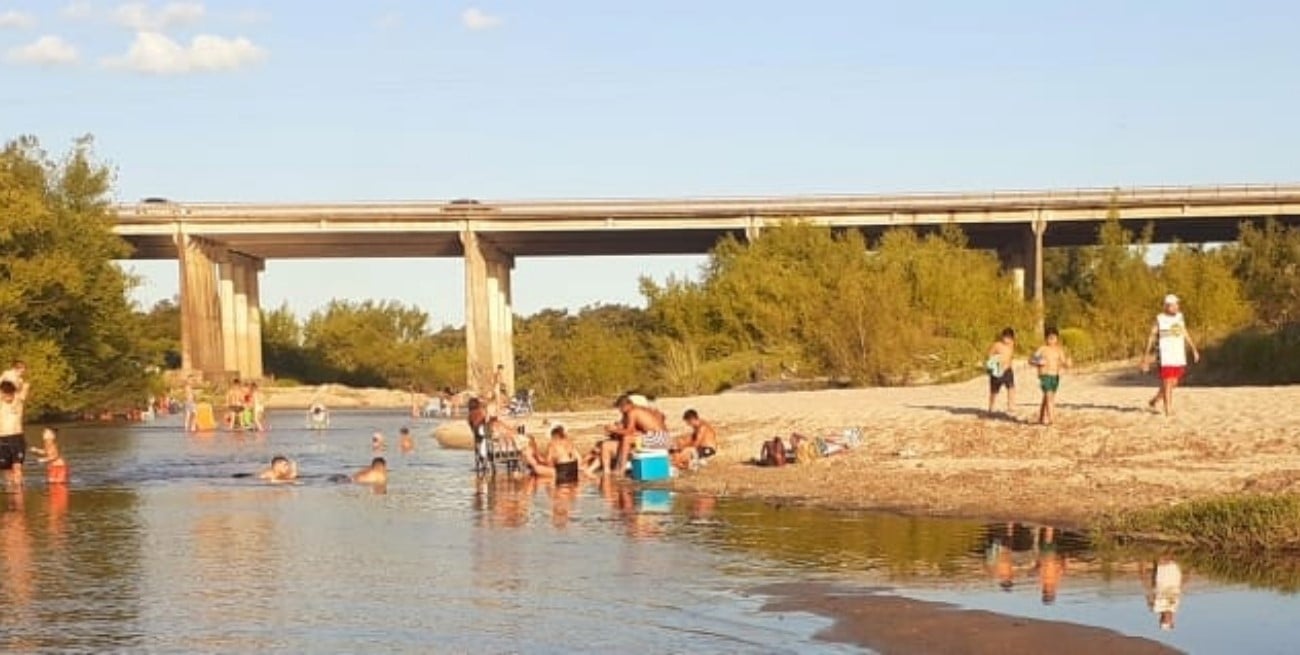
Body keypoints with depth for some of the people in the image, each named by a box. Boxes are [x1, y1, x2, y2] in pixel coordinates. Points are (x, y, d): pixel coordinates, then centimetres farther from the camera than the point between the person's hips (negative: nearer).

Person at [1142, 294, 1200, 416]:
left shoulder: (1180, 317, 11)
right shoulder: (1159, 319, -5)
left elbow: (1185, 334, 20)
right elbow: (1151, 337, -4)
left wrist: (1194, 350, 16)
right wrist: (1146, 356, -7)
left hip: (1179, 357, 6)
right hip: (1166, 359, -6)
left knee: (1173, 383, 10)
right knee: (1167, 384, -9)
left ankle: (1153, 401, 27)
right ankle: (1168, 410, -7)